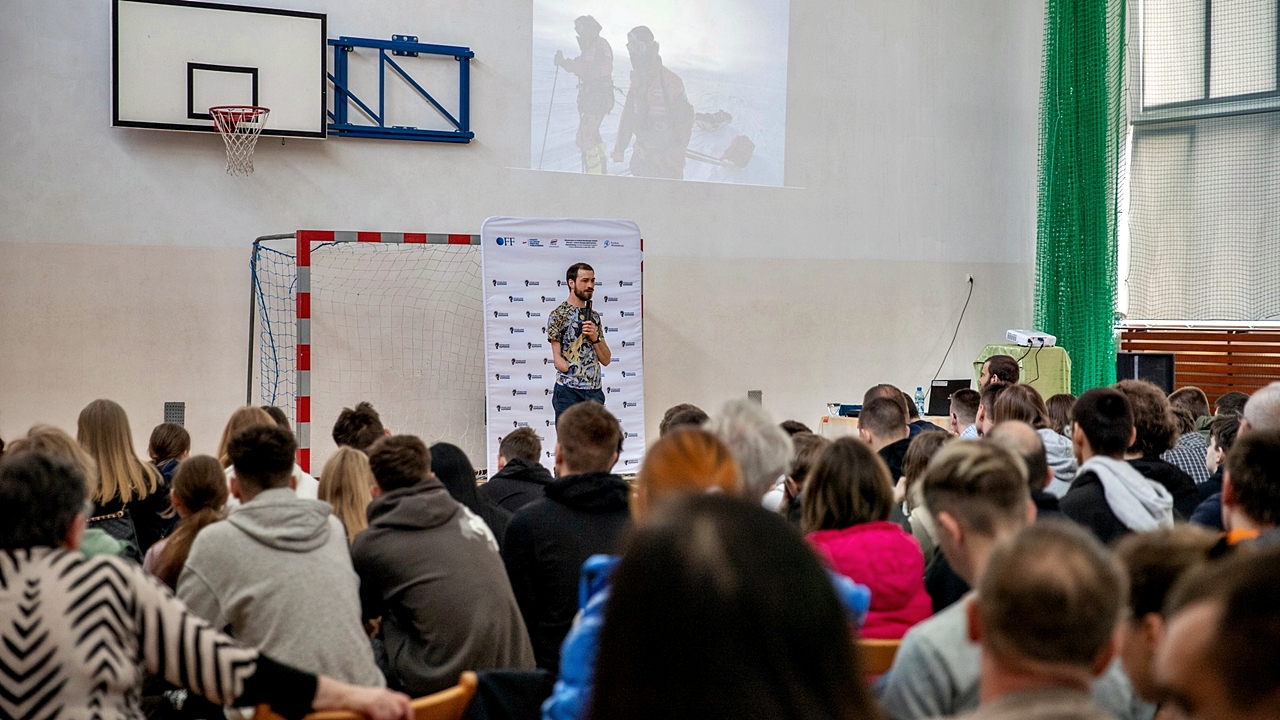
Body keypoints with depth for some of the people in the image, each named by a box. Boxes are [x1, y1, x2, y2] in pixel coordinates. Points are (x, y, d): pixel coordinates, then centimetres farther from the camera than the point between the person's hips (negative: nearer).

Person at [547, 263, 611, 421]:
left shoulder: (594, 317, 14)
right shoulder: (558, 315, -3)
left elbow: (606, 360, 11)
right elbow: (557, 358, -8)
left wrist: (595, 338, -5)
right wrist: (574, 374, -22)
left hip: (595, 391, 6)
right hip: (568, 391, -6)